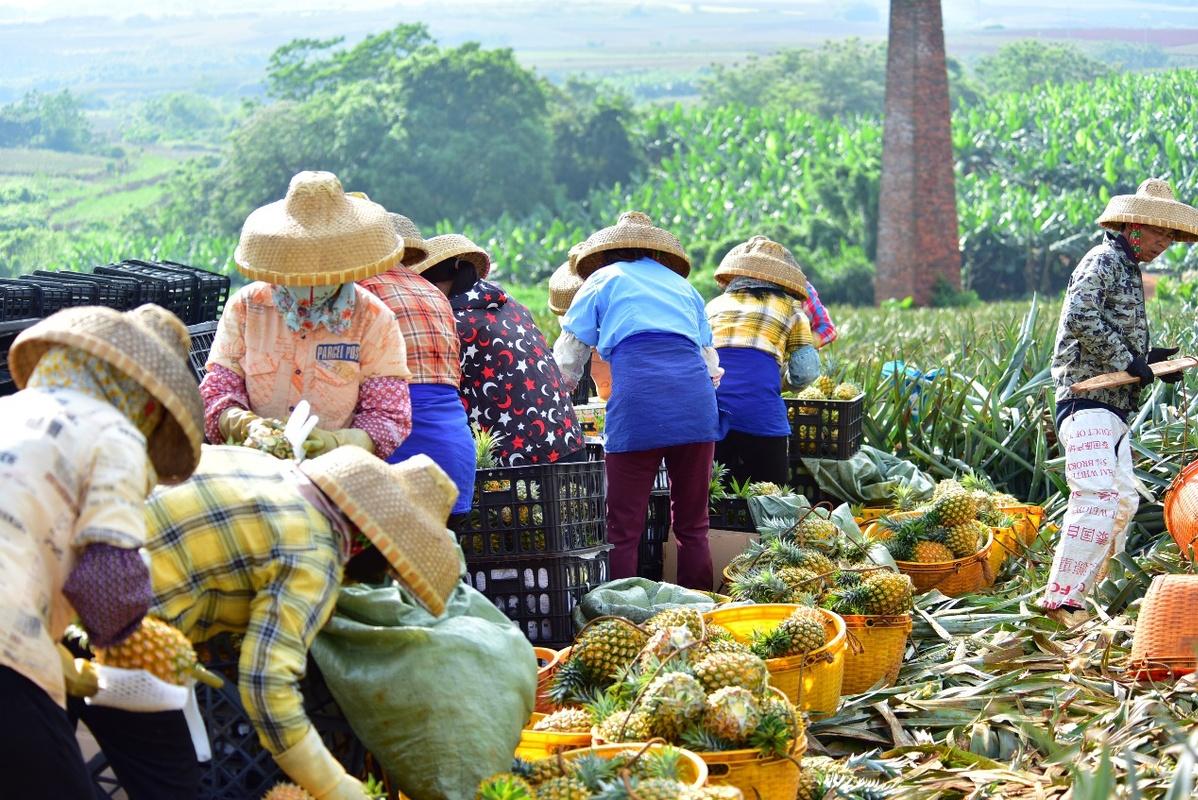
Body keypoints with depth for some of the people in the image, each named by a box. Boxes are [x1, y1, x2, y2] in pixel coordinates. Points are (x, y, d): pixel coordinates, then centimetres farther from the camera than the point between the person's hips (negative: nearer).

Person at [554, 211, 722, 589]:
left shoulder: (604, 279, 21)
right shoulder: (681, 284, 31)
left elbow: (567, 359, 20)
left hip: (637, 397, -4)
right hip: (695, 396, 4)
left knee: (623, 529, -2)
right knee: (693, 525, 10)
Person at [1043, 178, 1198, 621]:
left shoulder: (1128, 270, 23)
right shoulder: (1103, 260, -7)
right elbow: (1080, 318, -23)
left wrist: (1148, 358, 10)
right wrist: (1128, 361, -19)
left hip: (1112, 408, 11)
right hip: (1087, 400, -11)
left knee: (1124, 500, 13)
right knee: (1097, 497, -20)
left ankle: (1079, 594, 18)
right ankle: (1060, 599, -20)